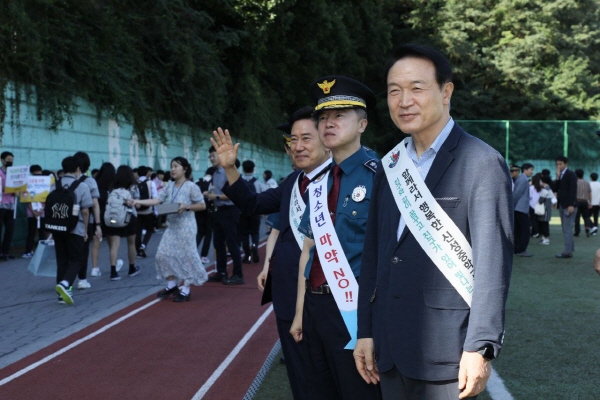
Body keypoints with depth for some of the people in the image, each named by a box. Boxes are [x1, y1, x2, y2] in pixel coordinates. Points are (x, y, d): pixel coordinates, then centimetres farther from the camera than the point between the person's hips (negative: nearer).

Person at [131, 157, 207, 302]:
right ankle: (172, 285, 21)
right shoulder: (169, 185, 8)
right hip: (172, 225, 7)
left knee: (185, 256, -2)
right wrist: (138, 201, -9)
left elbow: (202, 205, -5)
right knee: (163, 254, 7)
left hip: (185, 226, -7)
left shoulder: (191, 186, -9)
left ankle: (185, 290, 7)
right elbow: (157, 200, 1)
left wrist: (186, 207, -20)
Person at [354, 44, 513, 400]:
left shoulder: (482, 164, -9)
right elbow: (374, 254, 13)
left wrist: (480, 348, -17)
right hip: (389, 350, 6)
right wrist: (365, 331, 11)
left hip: (445, 349, -6)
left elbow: (493, 263, -14)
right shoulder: (390, 166, 11)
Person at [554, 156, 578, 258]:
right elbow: (555, 189, 8)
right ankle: (570, 249, 13)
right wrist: (557, 177, -3)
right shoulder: (560, 176, 17)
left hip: (568, 205, -8)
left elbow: (573, 190, -15)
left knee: (567, 229, -9)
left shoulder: (571, 174, -8)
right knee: (566, 230, 9)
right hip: (562, 205, 8)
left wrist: (571, 205, -22)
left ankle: (568, 252, -8)